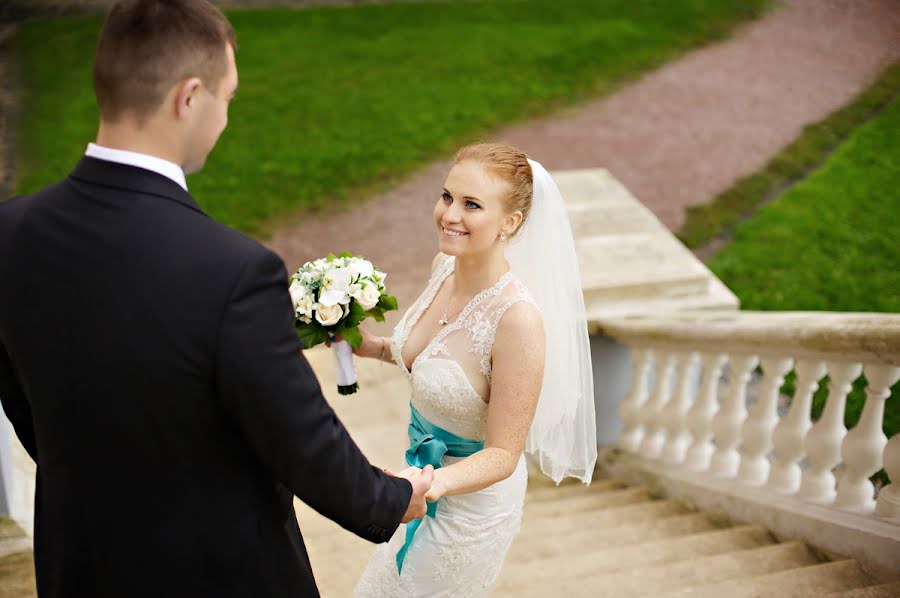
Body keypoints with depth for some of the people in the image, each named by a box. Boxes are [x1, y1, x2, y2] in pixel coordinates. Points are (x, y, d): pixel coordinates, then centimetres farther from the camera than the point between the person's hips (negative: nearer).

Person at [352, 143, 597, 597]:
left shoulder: (519, 318, -33)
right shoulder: (445, 265, -10)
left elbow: (503, 454, -25)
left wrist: (436, 483, -42)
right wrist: (374, 347, -3)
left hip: (472, 497, -8)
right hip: (427, 475, 8)